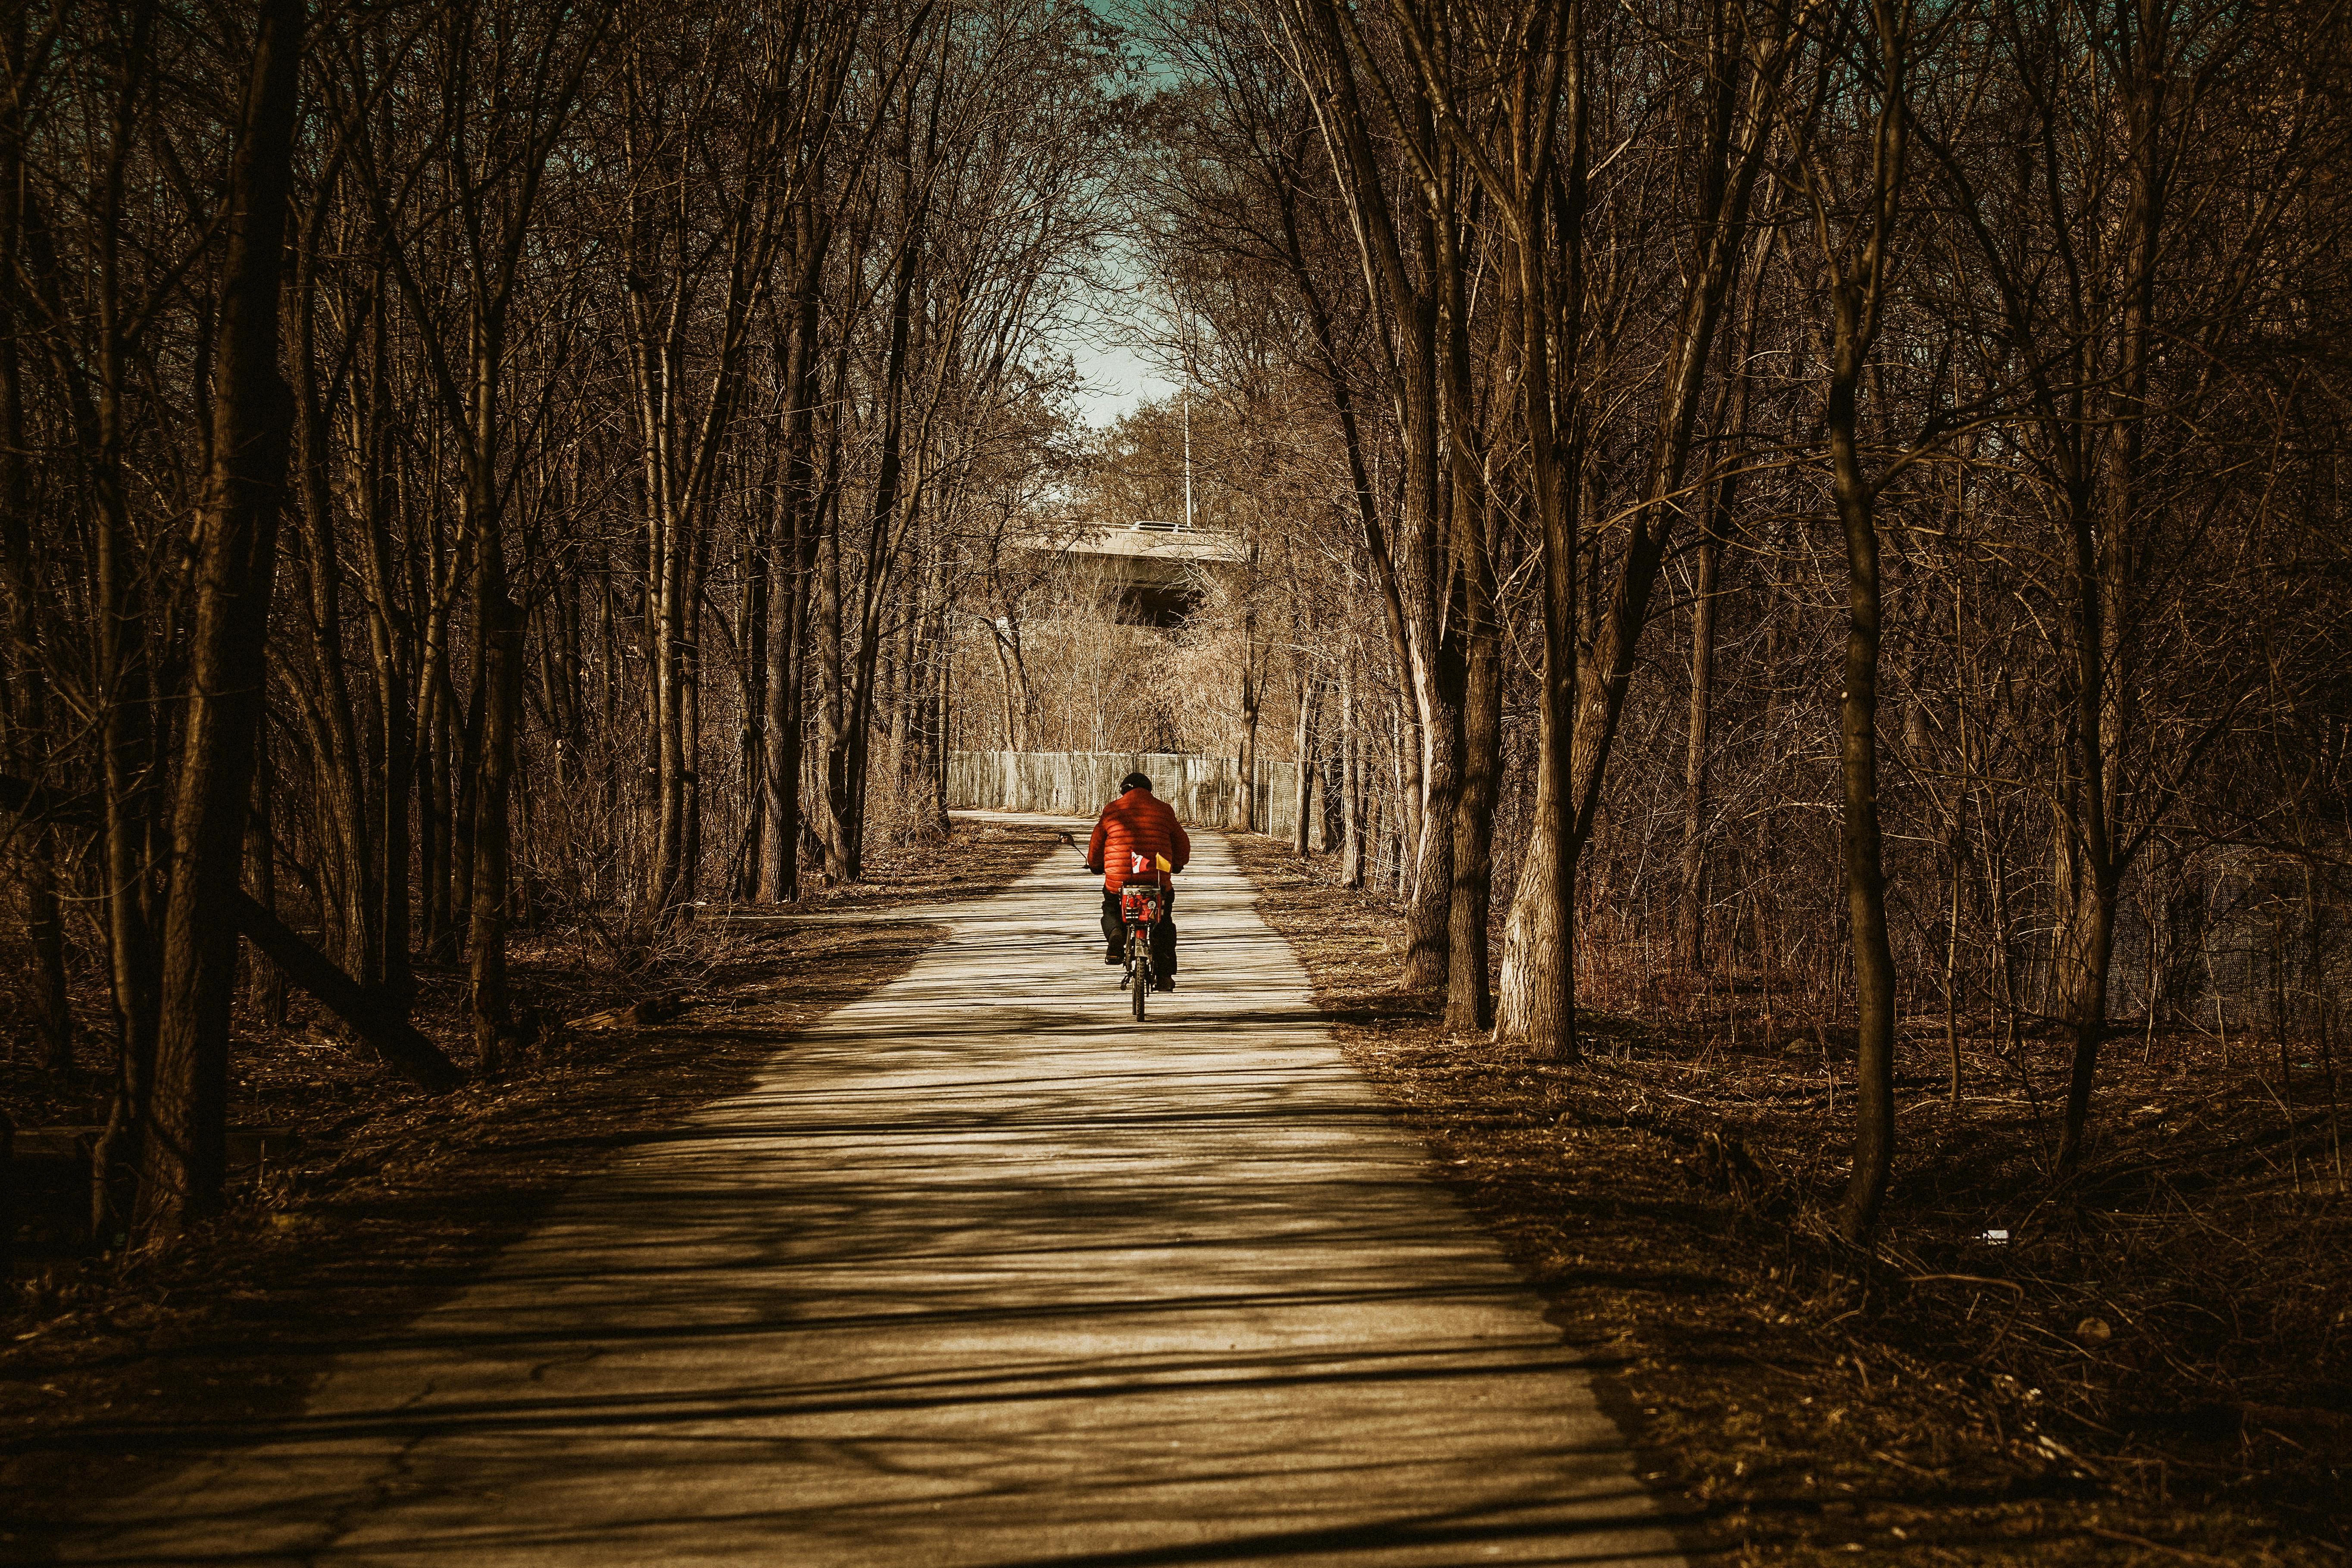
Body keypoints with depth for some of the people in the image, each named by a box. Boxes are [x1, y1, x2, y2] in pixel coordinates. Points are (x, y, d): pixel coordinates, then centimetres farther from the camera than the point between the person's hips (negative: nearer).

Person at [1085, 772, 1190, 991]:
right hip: (1158, 879, 1)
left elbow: (1096, 844, 13)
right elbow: (1182, 843, 15)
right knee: (1164, 924, 21)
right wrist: (1177, 864, 36)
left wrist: (1095, 864, 34)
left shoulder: (1111, 811, 6)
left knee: (1110, 909, 29)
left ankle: (1116, 934, -5)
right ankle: (1166, 976, 13)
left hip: (1119, 879, -1)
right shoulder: (1163, 810, 8)